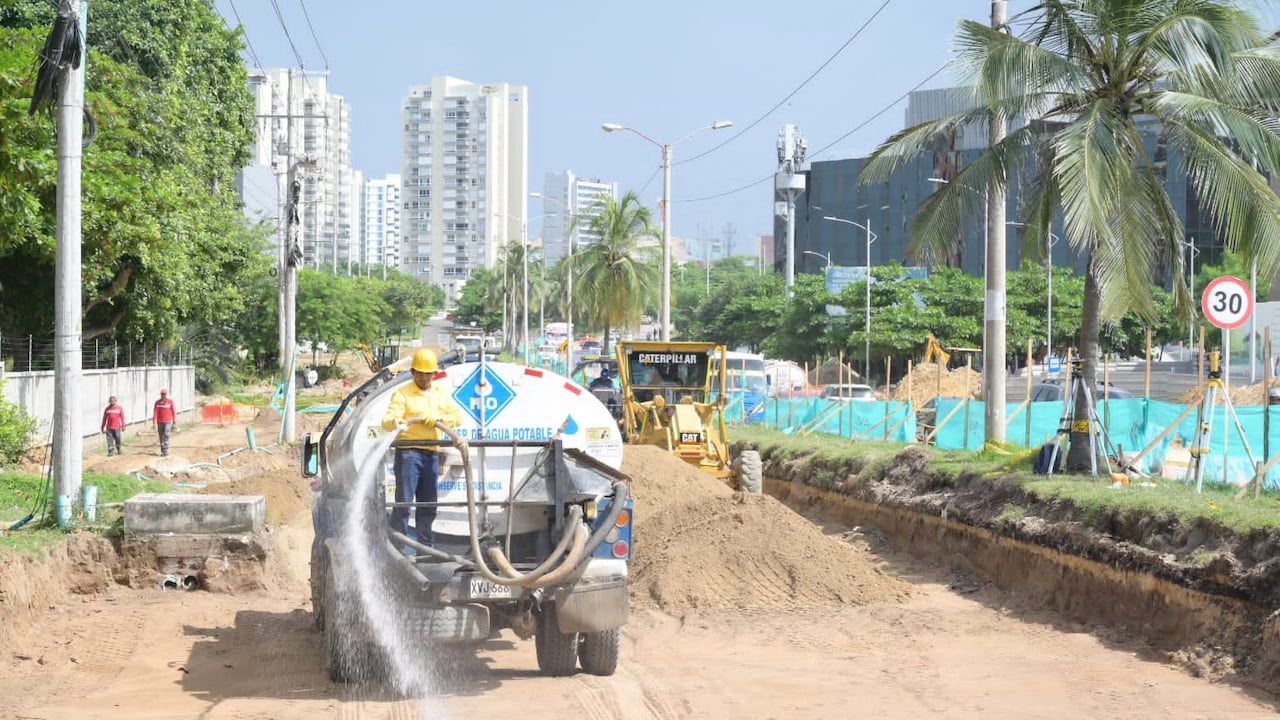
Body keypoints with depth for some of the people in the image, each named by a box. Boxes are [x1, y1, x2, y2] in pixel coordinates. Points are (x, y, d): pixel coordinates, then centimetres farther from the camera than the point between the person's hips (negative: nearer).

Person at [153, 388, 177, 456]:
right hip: (160, 422, 3)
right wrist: (154, 422, -10)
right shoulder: (157, 402, 5)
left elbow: (174, 412, 1)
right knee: (161, 437, 6)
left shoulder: (170, 402, -2)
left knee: (166, 435, -19)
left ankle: (166, 450, -20)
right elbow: (155, 412, -1)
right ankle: (162, 451, 15)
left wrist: (174, 423, 0)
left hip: (168, 422, -3)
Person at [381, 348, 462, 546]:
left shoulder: (441, 394, 16)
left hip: (432, 454, 5)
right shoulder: (403, 394, -1)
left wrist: (439, 418, -11)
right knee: (403, 502, -9)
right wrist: (395, 421, -38)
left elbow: (458, 417, 9)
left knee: (428, 504, 11)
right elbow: (387, 420, -13)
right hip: (409, 452, -5)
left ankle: (426, 547, 20)